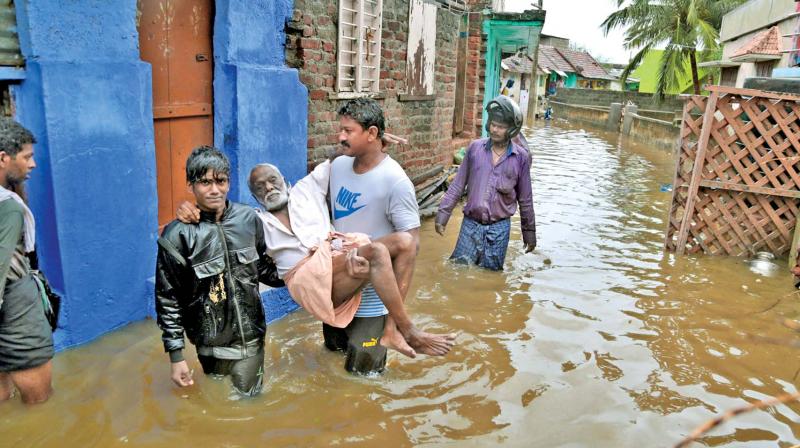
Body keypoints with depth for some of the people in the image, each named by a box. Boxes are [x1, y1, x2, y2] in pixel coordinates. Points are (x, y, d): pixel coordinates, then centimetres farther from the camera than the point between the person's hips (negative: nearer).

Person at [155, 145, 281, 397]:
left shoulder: (249, 219, -4)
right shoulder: (177, 236, -13)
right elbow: (168, 299, -8)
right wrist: (176, 355, -8)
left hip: (252, 338, 2)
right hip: (212, 345, -2)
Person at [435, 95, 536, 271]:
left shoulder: (521, 157, -4)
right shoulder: (475, 148, -2)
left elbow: (525, 198, 4)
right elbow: (458, 184, 4)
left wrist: (529, 230, 9)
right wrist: (443, 213, -1)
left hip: (499, 227, -1)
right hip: (471, 223, 1)